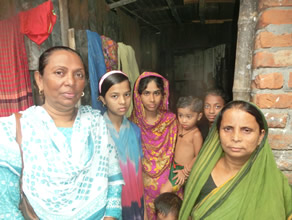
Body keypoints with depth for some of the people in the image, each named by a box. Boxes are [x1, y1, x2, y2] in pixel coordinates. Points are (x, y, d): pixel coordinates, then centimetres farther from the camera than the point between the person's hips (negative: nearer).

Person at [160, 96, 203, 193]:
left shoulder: (196, 134, -22)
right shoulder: (180, 126, -3)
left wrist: (185, 172, -15)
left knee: (164, 191, -10)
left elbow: (198, 156, -18)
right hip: (174, 166, 7)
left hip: (185, 169, -7)